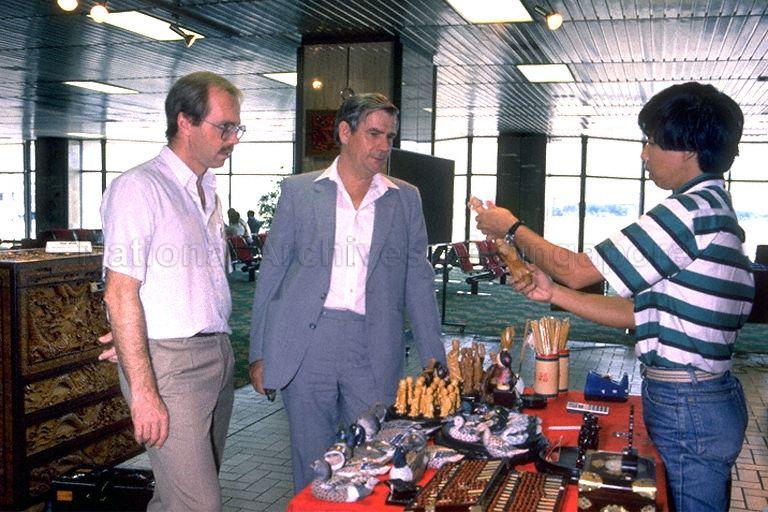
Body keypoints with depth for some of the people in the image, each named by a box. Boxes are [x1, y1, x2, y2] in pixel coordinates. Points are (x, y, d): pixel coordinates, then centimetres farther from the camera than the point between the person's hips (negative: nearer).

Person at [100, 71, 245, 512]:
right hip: (170, 362, -8)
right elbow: (121, 293, -16)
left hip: (218, 356, 8)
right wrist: (143, 392, -19)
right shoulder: (139, 188, -10)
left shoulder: (208, 193, 17)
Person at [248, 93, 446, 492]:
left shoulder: (406, 199, 10)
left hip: (374, 350, 1)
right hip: (307, 342, -1)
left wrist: (433, 358, 4)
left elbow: (417, 280, 10)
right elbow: (272, 272, 6)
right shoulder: (299, 190, 6)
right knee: (312, 468, 8)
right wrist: (259, 353, 2)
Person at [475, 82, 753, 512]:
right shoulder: (714, 211, 14)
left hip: (686, 408, -10)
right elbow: (639, 314, 11)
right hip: (711, 397, 10)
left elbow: (576, 270, -16)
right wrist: (553, 293, 7)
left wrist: (512, 228, -1)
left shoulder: (691, 210, -19)